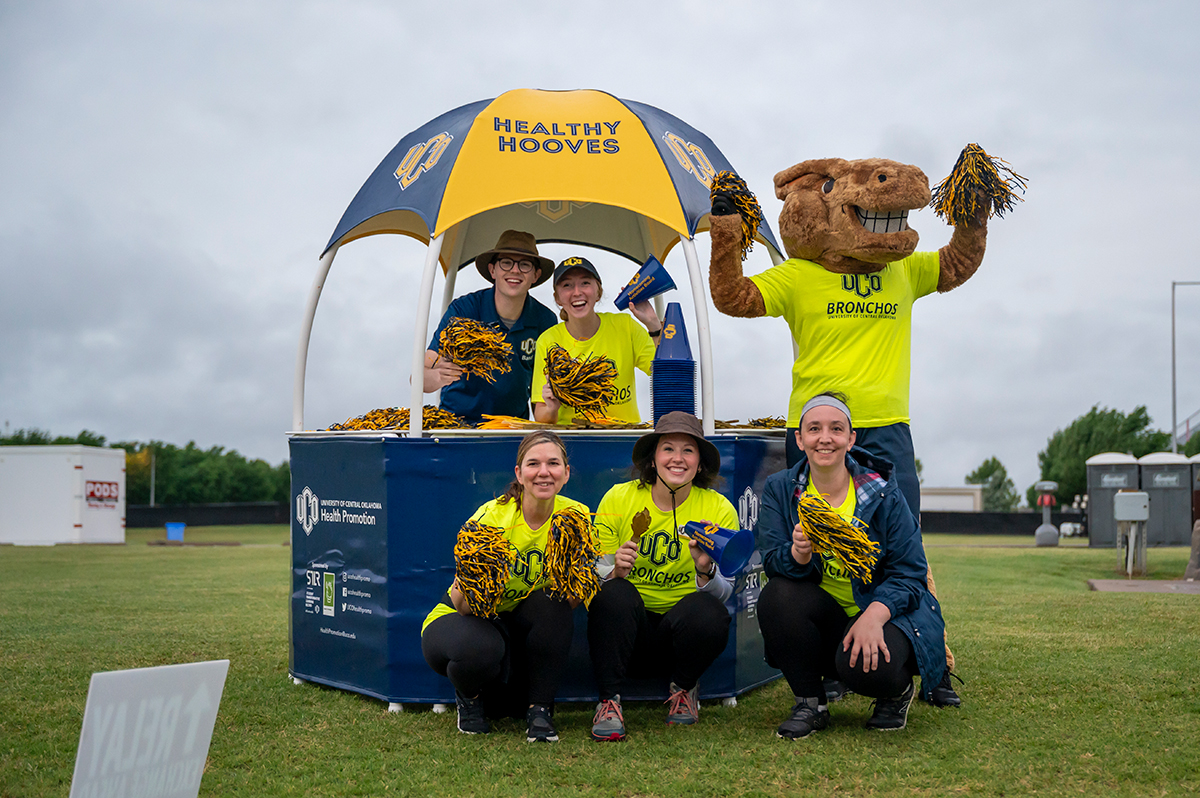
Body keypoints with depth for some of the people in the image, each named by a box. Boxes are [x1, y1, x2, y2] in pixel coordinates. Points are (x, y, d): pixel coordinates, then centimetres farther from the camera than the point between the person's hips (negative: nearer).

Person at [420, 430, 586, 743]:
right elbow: (463, 606, -23)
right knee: (481, 649, -37)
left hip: (519, 627, 3)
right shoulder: (491, 516, -24)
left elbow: (574, 600, -12)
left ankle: (539, 710, -13)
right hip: (456, 620, -3)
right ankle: (468, 696, 1)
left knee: (553, 601, -28)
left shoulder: (575, 517, -14)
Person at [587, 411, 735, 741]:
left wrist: (706, 571, -30)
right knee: (615, 594, -32)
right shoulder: (618, 499, -6)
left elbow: (724, 593, -7)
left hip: (682, 628, 1)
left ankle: (683, 688, 1)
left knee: (708, 612, -31)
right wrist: (615, 570, -27)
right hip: (626, 628, -1)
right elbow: (592, 573, -4)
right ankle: (609, 701, -16)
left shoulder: (718, 509, -5)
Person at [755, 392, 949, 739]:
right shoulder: (779, 489, -3)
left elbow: (909, 574, -10)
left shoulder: (883, 495, -9)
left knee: (868, 668, -34)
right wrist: (799, 553, -36)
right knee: (777, 595, -28)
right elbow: (772, 563, -11)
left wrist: (873, 616, -29)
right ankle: (810, 703, -7)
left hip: (884, 611, -3)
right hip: (821, 616, 3)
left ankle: (897, 691, 8)